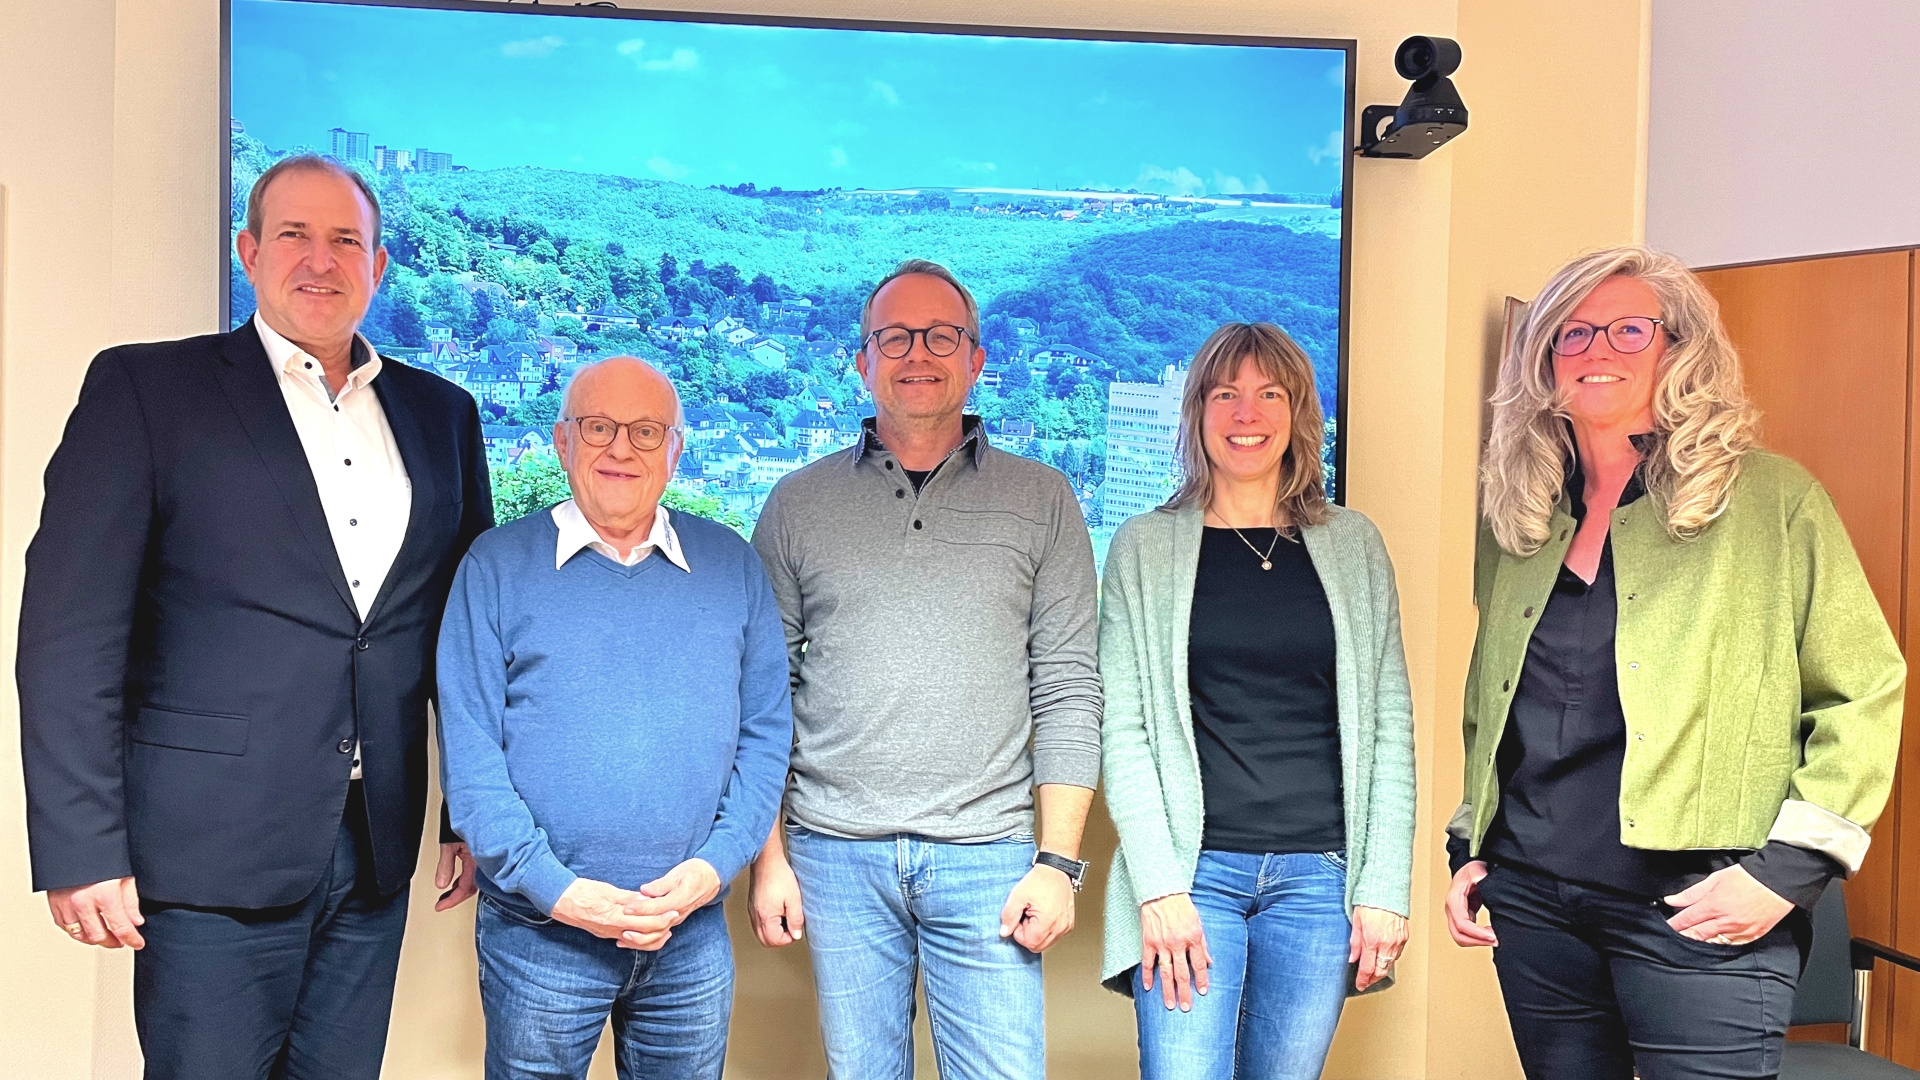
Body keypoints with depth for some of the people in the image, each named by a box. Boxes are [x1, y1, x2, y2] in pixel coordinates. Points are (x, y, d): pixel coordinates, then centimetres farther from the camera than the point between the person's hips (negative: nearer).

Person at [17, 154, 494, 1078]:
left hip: (375, 855, 4)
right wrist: (81, 852, -12)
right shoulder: (146, 388, -3)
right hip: (216, 858, -4)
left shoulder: (441, 413, 10)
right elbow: (72, 635, -7)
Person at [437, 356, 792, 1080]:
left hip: (692, 934, 2)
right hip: (537, 933, -2)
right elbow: (468, 749, -7)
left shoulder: (732, 566, 5)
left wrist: (715, 864, -9)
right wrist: (554, 889, -14)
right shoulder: (498, 565, -2)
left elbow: (766, 732, 4)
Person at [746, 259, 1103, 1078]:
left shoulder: (1041, 502, 5)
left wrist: (1059, 860, -4)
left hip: (987, 857, -1)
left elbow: (1068, 694, 2)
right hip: (836, 855, 1)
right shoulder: (799, 504, 7)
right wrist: (767, 853, 3)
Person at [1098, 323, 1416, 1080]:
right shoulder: (1145, 547, 4)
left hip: (1318, 875, 2)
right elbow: (1123, 728, -1)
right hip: (1193, 871, -1)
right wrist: (1158, 885, -10)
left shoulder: (1353, 544, 9)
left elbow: (1389, 725, 8)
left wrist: (1386, 886, 0)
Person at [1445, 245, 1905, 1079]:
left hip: (1698, 910, -4)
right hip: (1531, 899, 5)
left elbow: (1864, 694, -2)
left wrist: (1788, 866, -9)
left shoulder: (1771, 500, -2)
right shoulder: (1516, 520, 11)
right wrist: (1468, 847, 14)